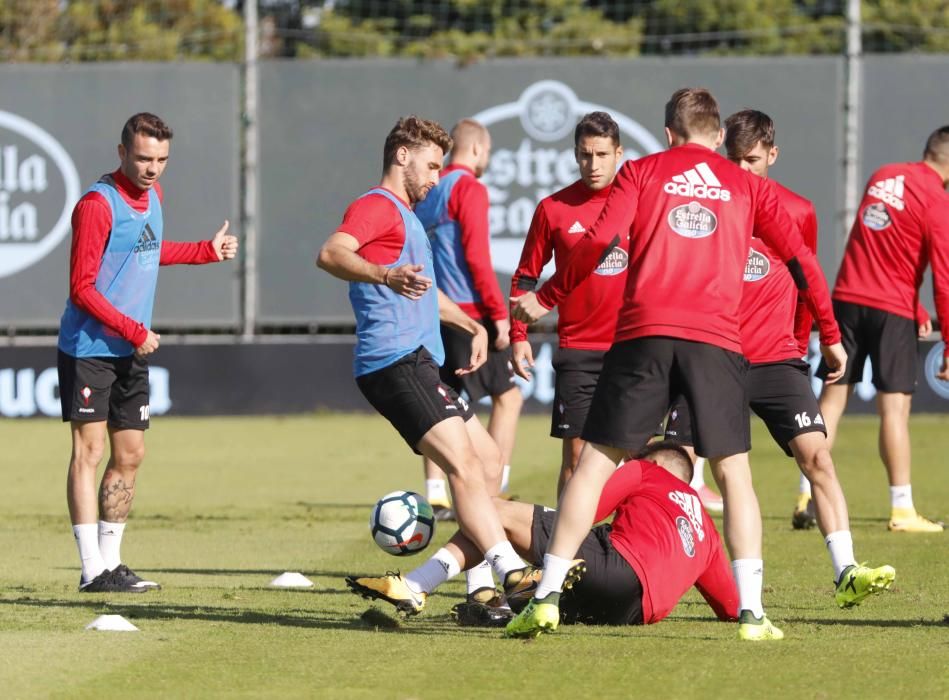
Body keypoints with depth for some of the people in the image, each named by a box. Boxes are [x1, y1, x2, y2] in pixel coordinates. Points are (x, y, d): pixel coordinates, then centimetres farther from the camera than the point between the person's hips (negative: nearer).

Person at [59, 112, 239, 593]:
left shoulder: (152, 194, 9)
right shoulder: (98, 204, -16)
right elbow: (82, 289, -16)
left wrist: (208, 251, 26)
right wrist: (134, 331, -18)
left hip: (133, 353, 8)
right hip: (88, 349, -8)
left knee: (129, 456, 8)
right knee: (89, 450, -8)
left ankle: (110, 562, 16)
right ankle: (93, 571, -8)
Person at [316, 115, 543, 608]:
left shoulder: (406, 216, 28)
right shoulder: (377, 206, -5)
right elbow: (331, 254, -26)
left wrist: (473, 326, 43)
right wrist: (386, 276, -42)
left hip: (418, 364, 11)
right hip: (396, 361, -11)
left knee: (487, 462, 13)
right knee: (463, 464, -22)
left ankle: (482, 585, 13)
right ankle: (510, 571, -33)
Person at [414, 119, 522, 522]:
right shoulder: (468, 188, -8)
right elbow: (477, 257, -15)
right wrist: (499, 313, -13)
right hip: (469, 310, -8)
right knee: (508, 395, 0)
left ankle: (435, 497, 3)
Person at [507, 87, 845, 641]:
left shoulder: (642, 172, 12)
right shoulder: (747, 186, 16)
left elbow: (600, 242, -1)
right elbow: (801, 259, 13)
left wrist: (545, 299, 8)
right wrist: (831, 336, 22)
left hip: (644, 334, 0)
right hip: (717, 341, 0)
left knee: (597, 463, 5)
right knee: (734, 471, 7)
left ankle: (548, 596, 1)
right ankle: (752, 610, -5)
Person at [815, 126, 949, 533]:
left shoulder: (882, 177, 11)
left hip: (847, 299, 6)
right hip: (891, 309, -6)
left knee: (831, 399, 7)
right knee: (894, 406, -2)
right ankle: (902, 511, 0)